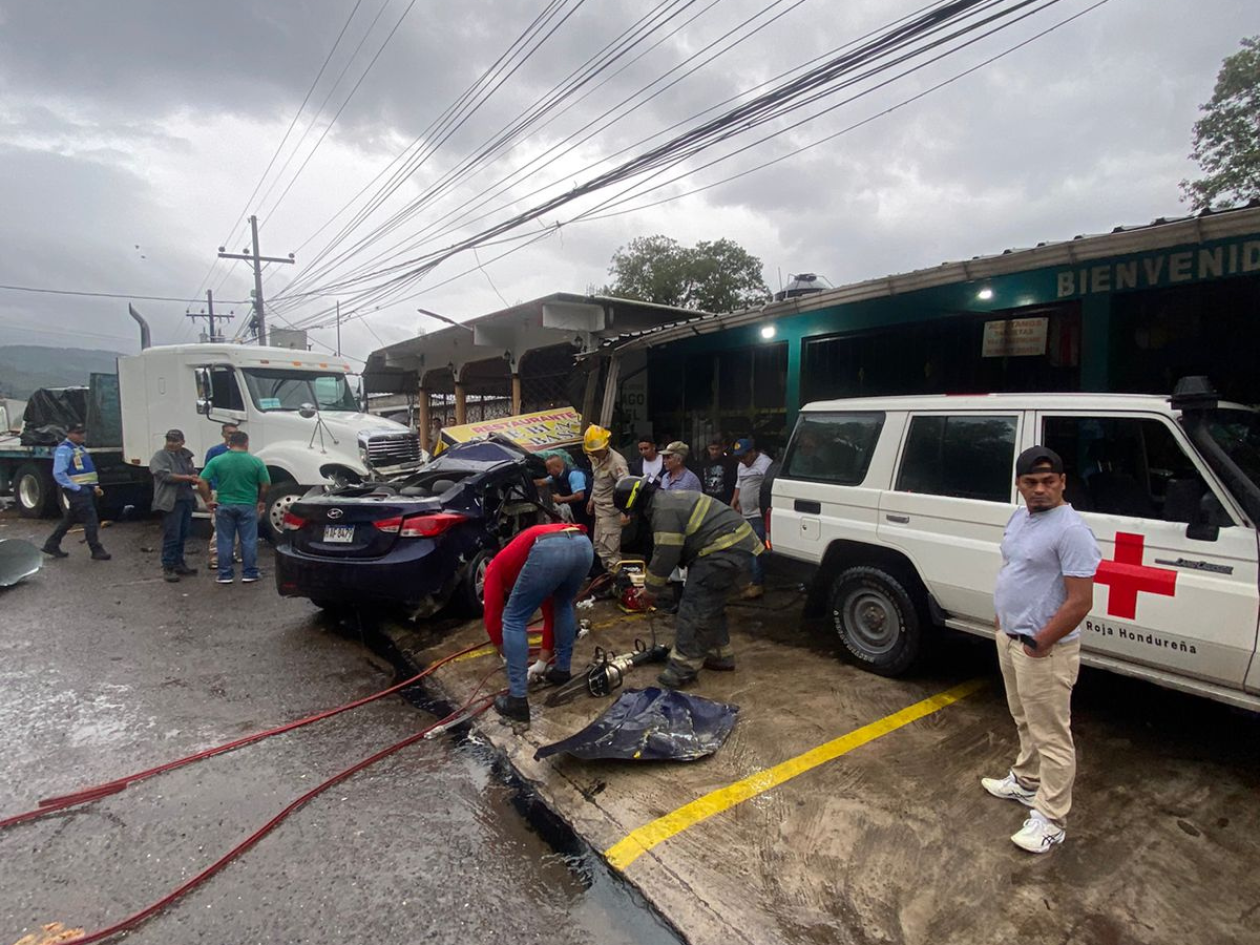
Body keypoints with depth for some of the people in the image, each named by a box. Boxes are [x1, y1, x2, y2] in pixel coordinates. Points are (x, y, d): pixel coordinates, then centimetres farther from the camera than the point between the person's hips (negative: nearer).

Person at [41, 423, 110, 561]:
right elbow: (59, 473, -19)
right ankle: (97, 551, -4)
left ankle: (51, 545, 30)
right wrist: (77, 488, -20)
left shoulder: (81, 448, 18)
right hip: (76, 491, -9)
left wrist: (95, 486, 14)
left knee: (70, 519, 18)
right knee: (91, 520, -9)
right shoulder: (63, 449, -12)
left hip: (86, 489, 9)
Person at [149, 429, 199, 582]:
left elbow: (194, 473, 17)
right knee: (171, 536, -7)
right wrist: (187, 478, -12)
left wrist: (194, 478, -6)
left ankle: (179, 564, 24)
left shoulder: (185, 456, 17)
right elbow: (166, 475, -15)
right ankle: (168, 568, -1)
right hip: (171, 502, -7)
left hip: (186, 499, 7)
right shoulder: (159, 457, -4)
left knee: (182, 535, 13)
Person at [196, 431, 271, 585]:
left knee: (225, 542, 10)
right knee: (249, 541, 7)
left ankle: (225, 575, 15)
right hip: (248, 506, -1)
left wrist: (208, 500, 3)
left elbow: (201, 482, -7)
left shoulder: (217, 461, -3)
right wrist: (262, 501, 11)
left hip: (224, 506, 1)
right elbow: (265, 485, -4)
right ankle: (249, 574, 13)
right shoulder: (256, 461, -6)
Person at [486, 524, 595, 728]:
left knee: (514, 620, 14)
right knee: (564, 605, 36)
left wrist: (507, 655, 43)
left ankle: (517, 702, 15)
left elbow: (492, 618, 27)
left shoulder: (497, 567, 32)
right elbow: (550, 611, 46)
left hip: (550, 550, -6)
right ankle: (562, 671, 44)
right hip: (583, 545, 6)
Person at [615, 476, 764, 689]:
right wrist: (651, 583, 24)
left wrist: (650, 588, -1)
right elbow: (671, 551, 25)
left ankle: (683, 669, -5)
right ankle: (721, 655, 31)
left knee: (694, 607, -9)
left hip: (726, 551, -11)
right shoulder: (670, 499, 20)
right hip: (736, 545, 11)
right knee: (710, 605, 21)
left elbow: (665, 554, -15)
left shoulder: (664, 509, -14)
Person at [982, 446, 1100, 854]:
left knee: (1051, 737, 4)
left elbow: (1080, 602, -23)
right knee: (1025, 723, 25)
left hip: (1042, 650, -9)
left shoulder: (1071, 531, -21)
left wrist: (1038, 644, -19)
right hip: (1008, 638, 9)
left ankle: (1050, 820, 16)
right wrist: (1001, 622, 14)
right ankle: (1026, 781, 44)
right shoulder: (1019, 518, 6)